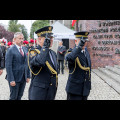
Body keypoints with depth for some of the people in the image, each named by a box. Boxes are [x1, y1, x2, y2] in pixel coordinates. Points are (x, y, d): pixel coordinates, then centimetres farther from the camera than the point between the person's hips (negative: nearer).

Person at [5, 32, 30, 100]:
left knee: (19, 97, 12)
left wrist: (28, 76, 8)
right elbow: (8, 66, -14)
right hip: (15, 79, -5)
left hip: (23, 78, 6)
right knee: (13, 97, 4)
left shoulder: (24, 50, 12)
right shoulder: (11, 50, -9)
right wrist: (11, 80, -19)